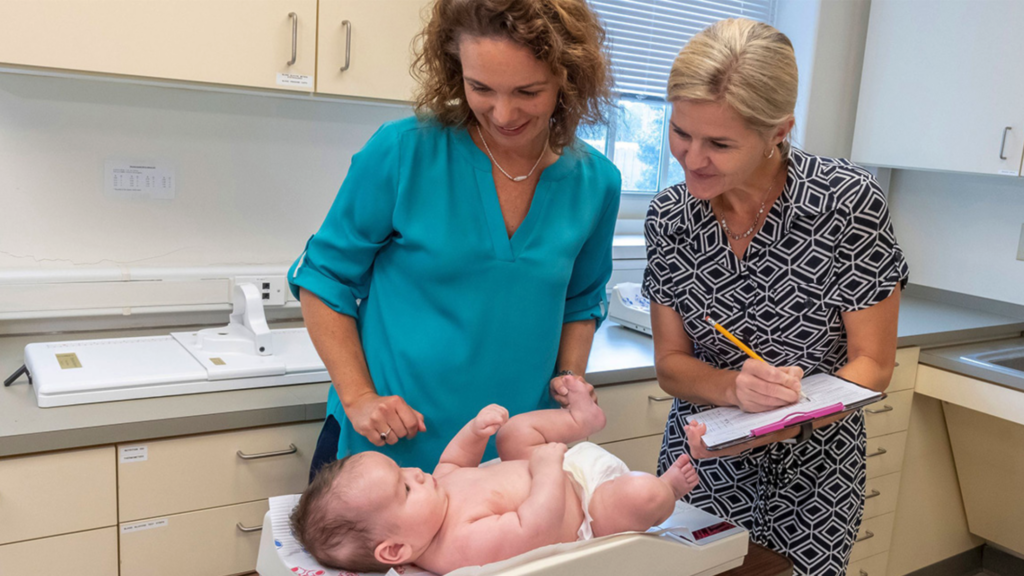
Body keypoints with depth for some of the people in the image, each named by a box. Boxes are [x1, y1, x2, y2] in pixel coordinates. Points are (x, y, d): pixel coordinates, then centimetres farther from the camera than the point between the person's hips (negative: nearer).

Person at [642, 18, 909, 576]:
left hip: (811, 479, -2)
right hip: (701, 464, 2)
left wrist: (783, 420, -30)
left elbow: (872, 364, -12)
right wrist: (734, 388, -25)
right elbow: (670, 362, -4)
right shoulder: (667, 217, -10)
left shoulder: (850, 201, -19)